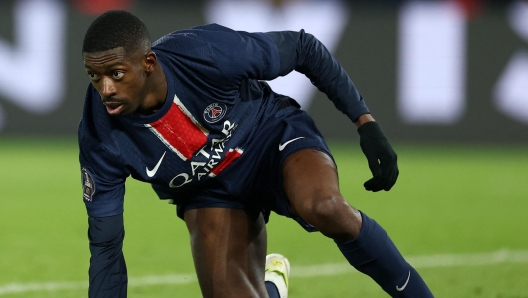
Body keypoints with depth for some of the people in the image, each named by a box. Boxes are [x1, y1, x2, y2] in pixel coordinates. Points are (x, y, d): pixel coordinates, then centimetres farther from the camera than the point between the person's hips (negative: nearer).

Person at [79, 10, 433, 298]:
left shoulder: (208, 52, -32)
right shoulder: (101, 138, -25)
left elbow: (303, 47, -13)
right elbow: (105, 245, -14)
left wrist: (366, 123, -12)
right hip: (211, 194, 2)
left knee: (324, 208, -35)